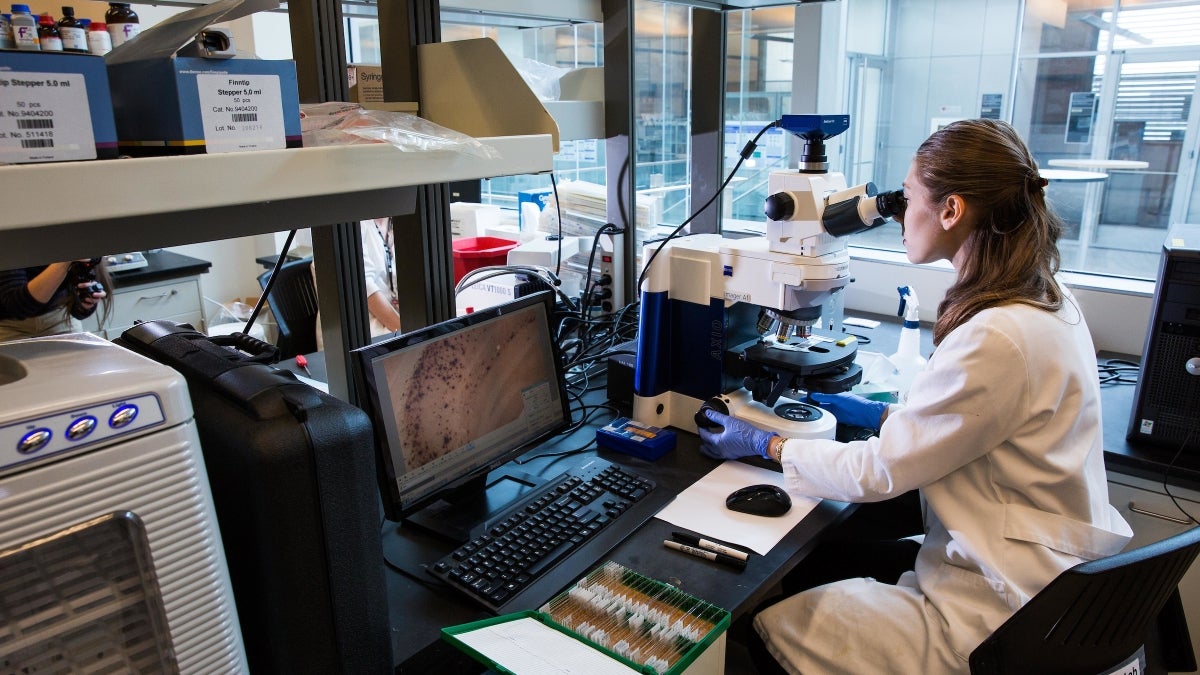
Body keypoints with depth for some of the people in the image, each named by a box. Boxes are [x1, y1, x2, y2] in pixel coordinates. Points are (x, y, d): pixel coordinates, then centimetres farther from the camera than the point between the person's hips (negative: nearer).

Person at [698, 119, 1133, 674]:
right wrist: (882, 414, 10)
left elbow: (877, 472, -20)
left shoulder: (997, 338, -29)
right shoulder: (1043, 296, 2)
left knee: (771, 622, -4)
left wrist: (764, 444, -9)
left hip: (1002, 610, -9)